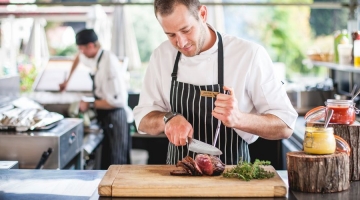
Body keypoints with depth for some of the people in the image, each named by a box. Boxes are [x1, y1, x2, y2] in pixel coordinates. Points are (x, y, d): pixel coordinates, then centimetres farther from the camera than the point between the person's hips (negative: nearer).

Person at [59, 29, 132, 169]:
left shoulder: (109, 62, -23)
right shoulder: (93, 57, 4)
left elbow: (117, 100, -26)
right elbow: (79, 58, 31)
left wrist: (90, 104, -16)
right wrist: (68, 80, 35)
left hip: (115, 116, -9)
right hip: (105, 116, 9)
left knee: (116, 163, -4)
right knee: (105, 162, 13)